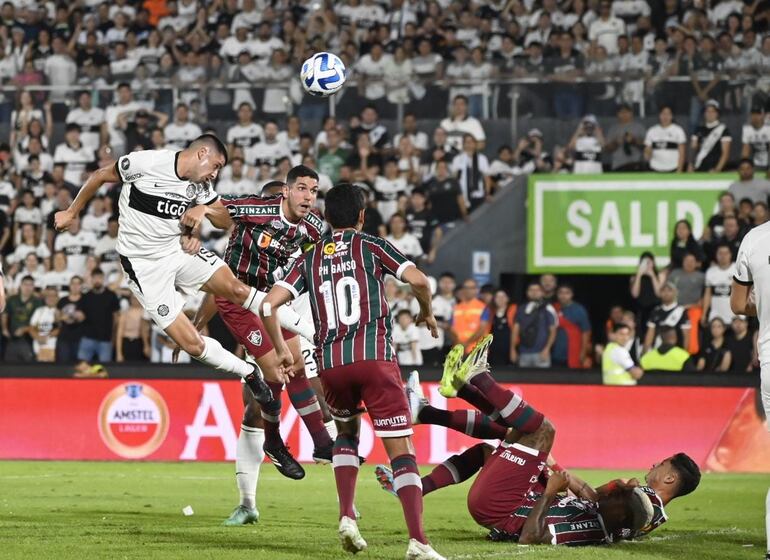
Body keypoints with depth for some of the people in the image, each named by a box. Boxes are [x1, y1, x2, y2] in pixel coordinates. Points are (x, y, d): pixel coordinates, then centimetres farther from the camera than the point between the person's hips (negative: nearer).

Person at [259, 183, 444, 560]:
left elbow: (269, 305, 6)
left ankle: (347, 516, 13)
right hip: (374, 357, -4)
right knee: (401, 449, -4)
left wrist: (281, 350, 19)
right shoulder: (371, 247, 6)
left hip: (331, 363, 4)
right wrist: (427, 313, 13)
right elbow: (418, 280, -6)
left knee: (347, 432, 30)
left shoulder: (310, 259, 15)